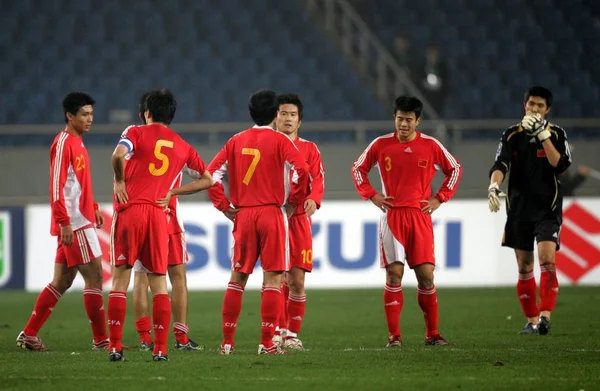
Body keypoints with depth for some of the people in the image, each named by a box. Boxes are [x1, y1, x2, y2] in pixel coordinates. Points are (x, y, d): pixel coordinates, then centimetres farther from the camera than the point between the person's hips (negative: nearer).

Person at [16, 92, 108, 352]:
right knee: (94, 277, -7)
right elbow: (57, 187, -18)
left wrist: (93, 208, 17)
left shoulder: (77, 143, 17)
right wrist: (64, 221, -22)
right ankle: (101, 340, -3)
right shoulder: (63, 143, -12)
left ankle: (29, 335, 12)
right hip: (74, 223, -10)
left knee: (61, 282, 10)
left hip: (79, 221, 10)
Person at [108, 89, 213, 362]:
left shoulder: (136, 133, 3)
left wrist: (120, 181, -2)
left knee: (120, 278, 2)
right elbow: (208, 180, 23)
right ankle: (160, 349, 1)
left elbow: (119, 155, -18)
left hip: (130, 209, -3)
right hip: (159, 215, 3)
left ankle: (115, 347, -2)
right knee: (159, 281, 7)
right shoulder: (182, 147, 16)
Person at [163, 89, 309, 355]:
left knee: (237, 278, 11)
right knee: (272, 278, -2)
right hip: (272, 213, -4)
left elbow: (211, 174, 6)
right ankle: (267, 343, -6)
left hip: (243, 216, 4)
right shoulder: (279, 141, -3)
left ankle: (227, 342, 11)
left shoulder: (236, 141, 10)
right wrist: (292, 203, -6)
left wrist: (225, 207, 9)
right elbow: (300, 170, -17)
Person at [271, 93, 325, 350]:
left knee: (297, 279, -1)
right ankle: (278, 331, -1)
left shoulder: (309, 149, 10)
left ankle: (292, 334, 8)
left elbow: (318, 179, -1)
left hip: (299, 218, 1)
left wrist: (313, 199, -21)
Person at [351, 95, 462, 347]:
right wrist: (371, 195, 3)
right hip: (392, 216, 0)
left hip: (420, 216, 0)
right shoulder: (381, 145, 3)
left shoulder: (431, 146, 3)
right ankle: (394, 335, -2)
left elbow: (455, 169, 15)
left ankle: (432, 333, 6)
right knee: (394, 274, -6)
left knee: (426, 274, -3)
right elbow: (358, 169, 15)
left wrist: (439, 198, 6)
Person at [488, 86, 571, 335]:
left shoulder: (556, 134, 1)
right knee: (524, 267, 5)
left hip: (548, 209, -2)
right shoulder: (512, 135, 5)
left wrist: (543, 135, -18)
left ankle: (545, 315, -26)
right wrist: (494, 186, -27)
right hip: (519, 209, 3)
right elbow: (500, 165, -7)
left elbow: (560, 165, -13)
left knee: (547, 260, -19)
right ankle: (532, 321, 13)